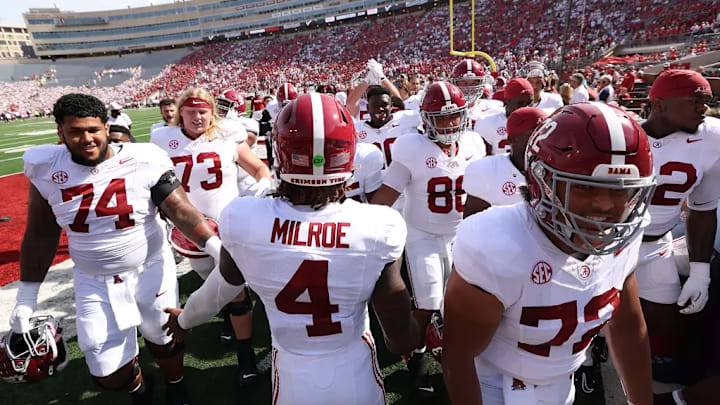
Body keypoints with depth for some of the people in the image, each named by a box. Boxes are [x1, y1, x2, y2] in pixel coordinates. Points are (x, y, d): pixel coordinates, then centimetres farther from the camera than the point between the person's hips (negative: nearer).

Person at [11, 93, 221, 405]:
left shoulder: (143, 161, -16)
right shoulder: (45, 168, -6)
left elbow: (181, 211, -18)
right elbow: (40, 235, 4)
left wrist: (220, 249, -30)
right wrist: (26, 297, 8)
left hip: (150, 271, -2)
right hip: (94, 283, 2)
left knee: (163, 340, 18)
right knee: (110, 375, 9)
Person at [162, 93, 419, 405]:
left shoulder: (244, 221, -23)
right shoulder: (376, 228, -27)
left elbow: (220, 290, -2)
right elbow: (402, 341, -17)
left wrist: (184, 319, 22)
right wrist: (402, 342, 9)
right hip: (356, 380, 0)